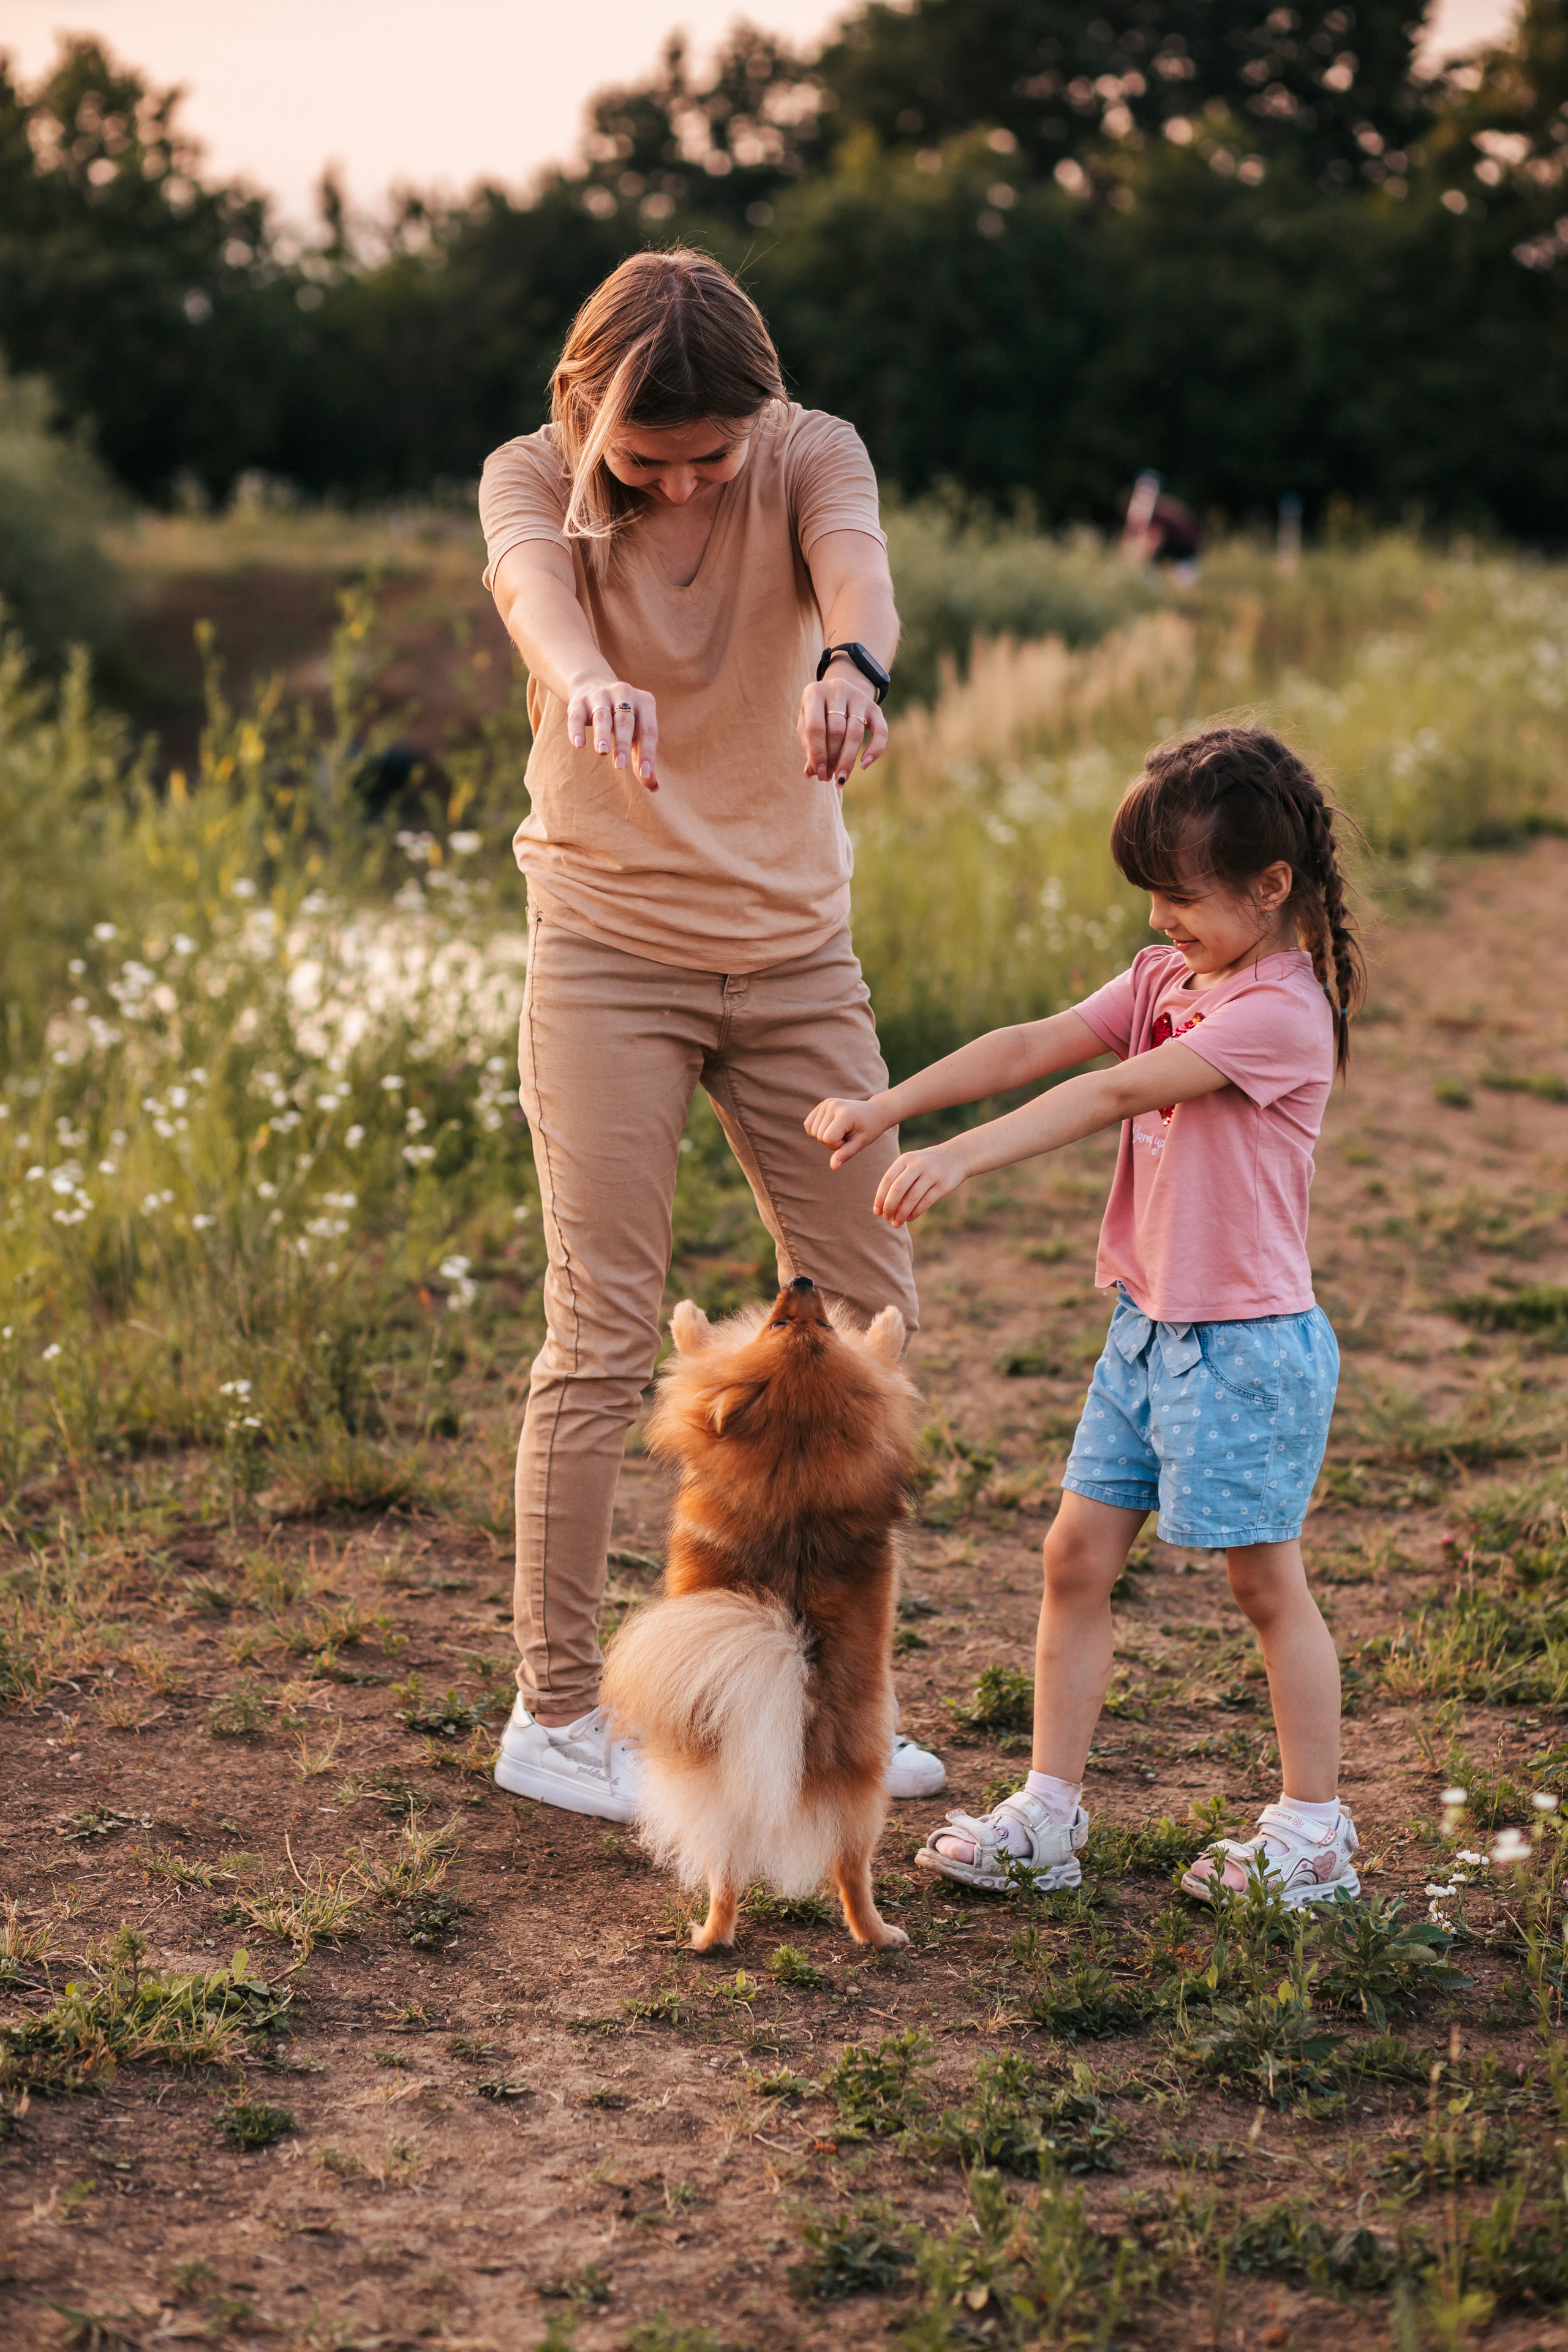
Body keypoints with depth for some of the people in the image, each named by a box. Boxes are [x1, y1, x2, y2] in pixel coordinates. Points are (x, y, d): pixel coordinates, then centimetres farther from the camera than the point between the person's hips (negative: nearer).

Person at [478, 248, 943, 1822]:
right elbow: (533, 586, -31)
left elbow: (855, 567, -28)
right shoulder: (534, 478, -8)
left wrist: (851, 660, -53)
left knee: (863, 1307, 6)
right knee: (602, 1338, -6)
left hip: (796, 947, 3)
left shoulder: (812, 457, -5)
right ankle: (553, 1717, 7)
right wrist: (585, 679, -56)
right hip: (608, 951, -3)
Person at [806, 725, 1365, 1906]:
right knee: (1077, 1557, 7)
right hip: (1147, 1327, 8)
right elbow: (1029, 1048, 1)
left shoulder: (1281, 1011, -18)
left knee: (1268, 1583, 4)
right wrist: (887, 1105, -11)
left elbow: (1113, 1094, -28)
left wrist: (962, 1155, -35)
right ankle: (1050, 1812, 16)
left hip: (1248, 1342, -8)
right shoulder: (1167, 979, 8)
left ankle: (1314, 1829, 19)